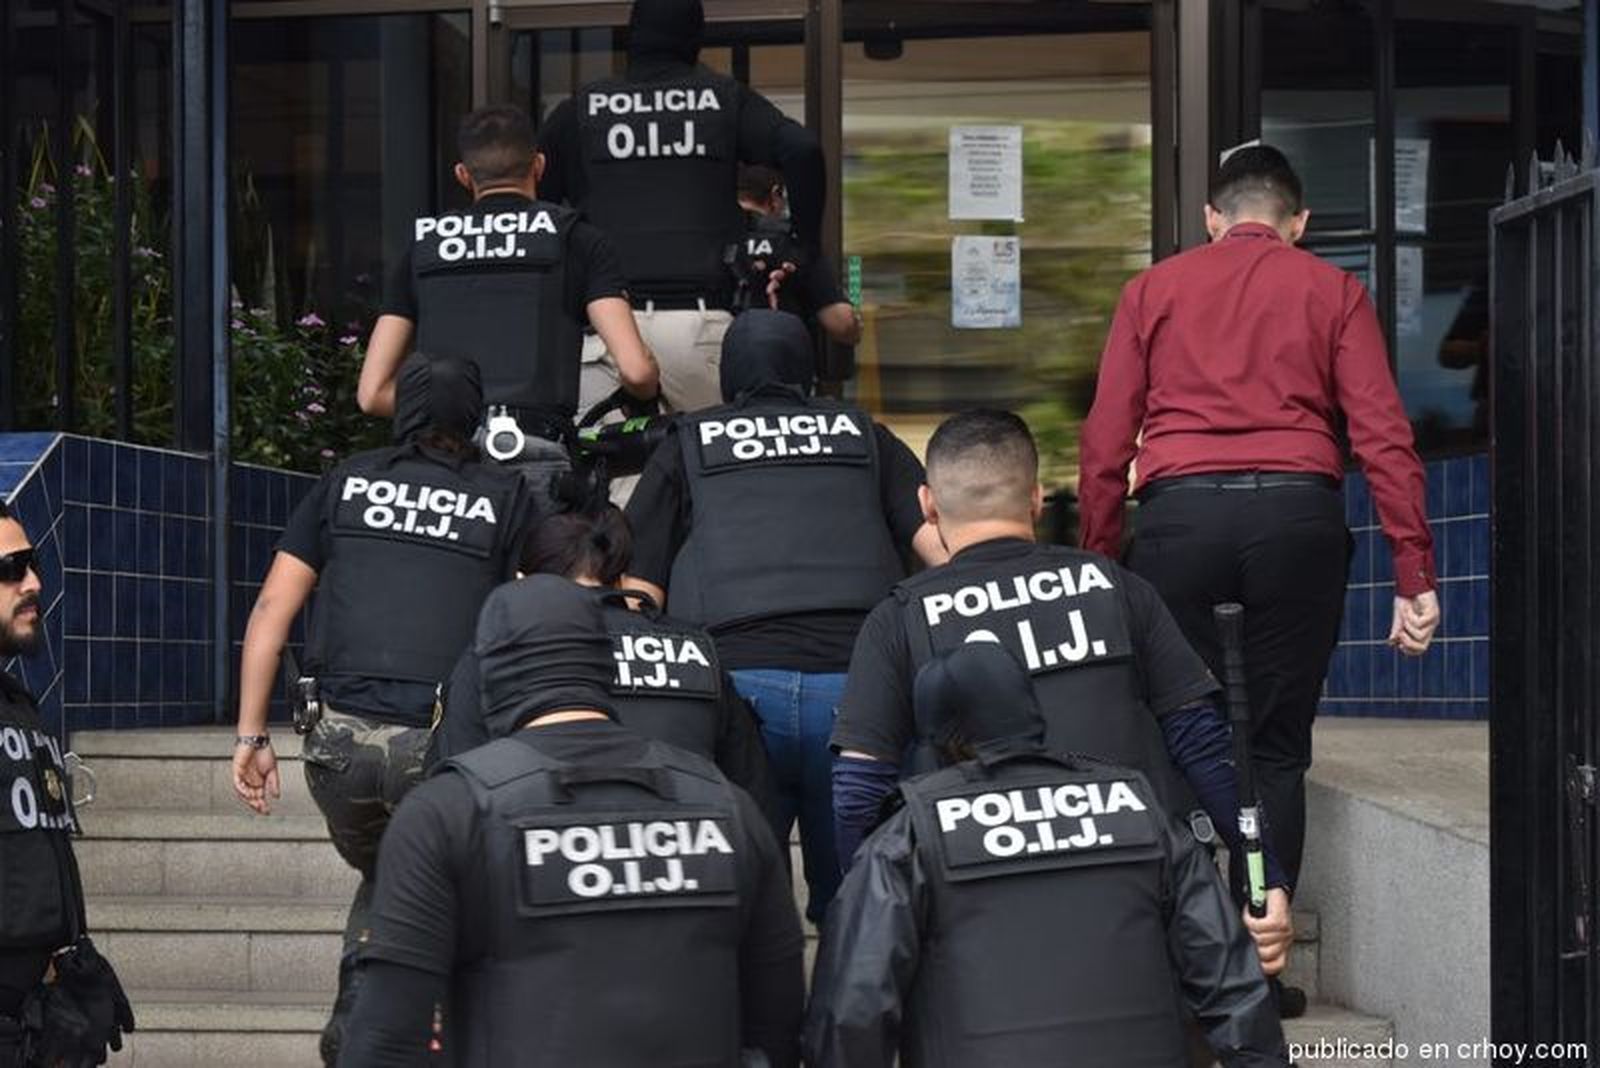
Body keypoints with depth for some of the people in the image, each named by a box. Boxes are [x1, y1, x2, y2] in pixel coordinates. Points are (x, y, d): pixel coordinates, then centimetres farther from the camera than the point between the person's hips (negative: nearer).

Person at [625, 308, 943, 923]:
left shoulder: (687, 446, 23)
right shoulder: (862, 436, 24)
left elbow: (636, 593, 15)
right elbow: (946, 546, 10)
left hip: (734, 678, -1)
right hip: (859, 681, 1)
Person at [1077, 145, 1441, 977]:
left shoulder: (1154, 289, 16)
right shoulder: (1332, 291, 13)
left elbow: (1104, 442, 8)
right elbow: (1384, 436, 5)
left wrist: (1096, 564, 10)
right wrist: (1415, 575, 4)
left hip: (1179, 511, 0)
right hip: (1298, 515, 0)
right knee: (1276, 749, 7)